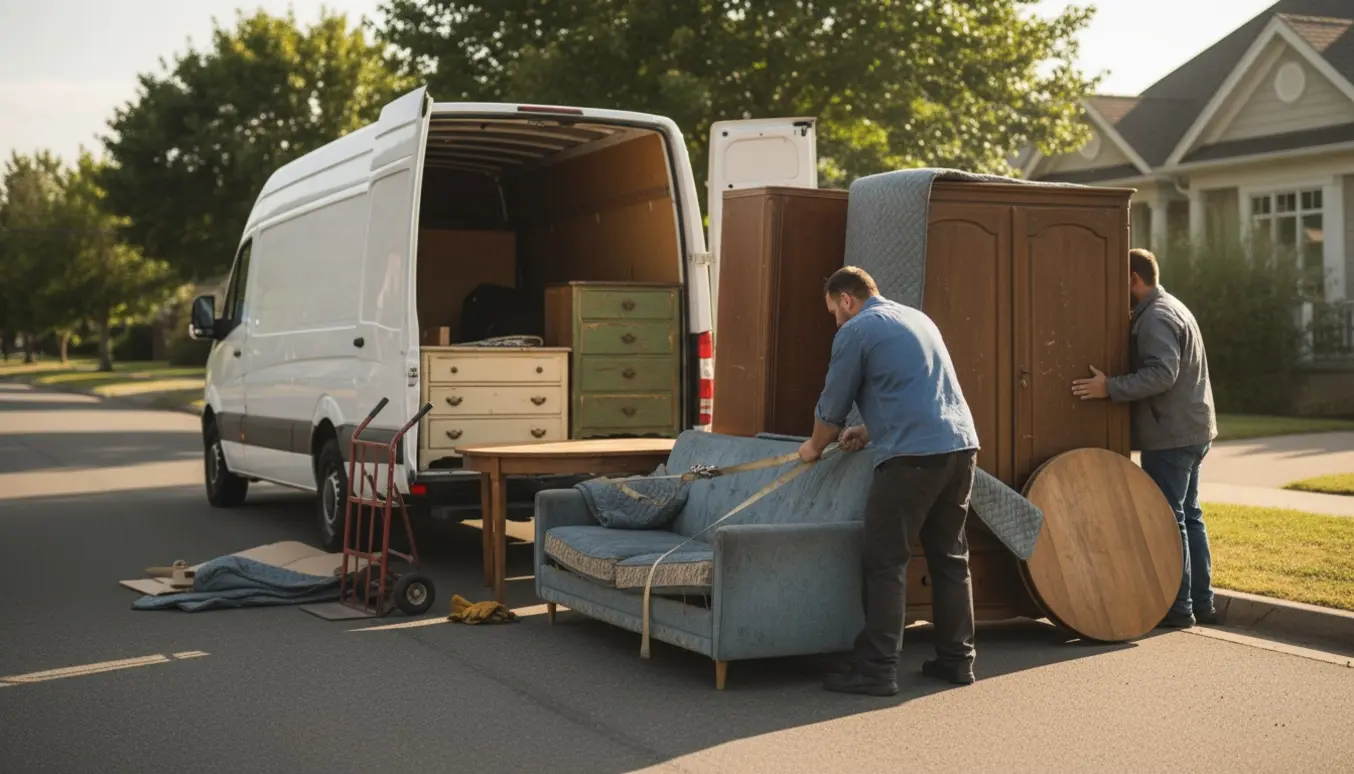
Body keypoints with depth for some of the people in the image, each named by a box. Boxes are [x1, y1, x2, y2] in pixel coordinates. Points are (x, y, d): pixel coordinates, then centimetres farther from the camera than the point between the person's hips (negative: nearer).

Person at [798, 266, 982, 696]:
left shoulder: (856, 330, 0)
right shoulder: (917, 318, 23)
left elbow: (833, 405, 5)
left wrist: (815, 446, 23)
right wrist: (868, 433, 34)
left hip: (912, 456, -8)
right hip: (961, 446, 8)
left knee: (886, 563, -3)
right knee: (950, 558, 13)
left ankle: (876, 669, -4)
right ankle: (956, 659, 17)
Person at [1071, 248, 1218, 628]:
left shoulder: (1156, 317, -16)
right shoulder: (1168, 309, 18)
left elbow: (1161, 374, -27)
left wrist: (1109, 387, -29)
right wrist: (1114, 384, 11)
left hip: (1170, 436, -11)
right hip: (1192, 430, 11)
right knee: (1189, 516, 15)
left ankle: (1178, 608, -2)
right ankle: (1201, 602, 21)